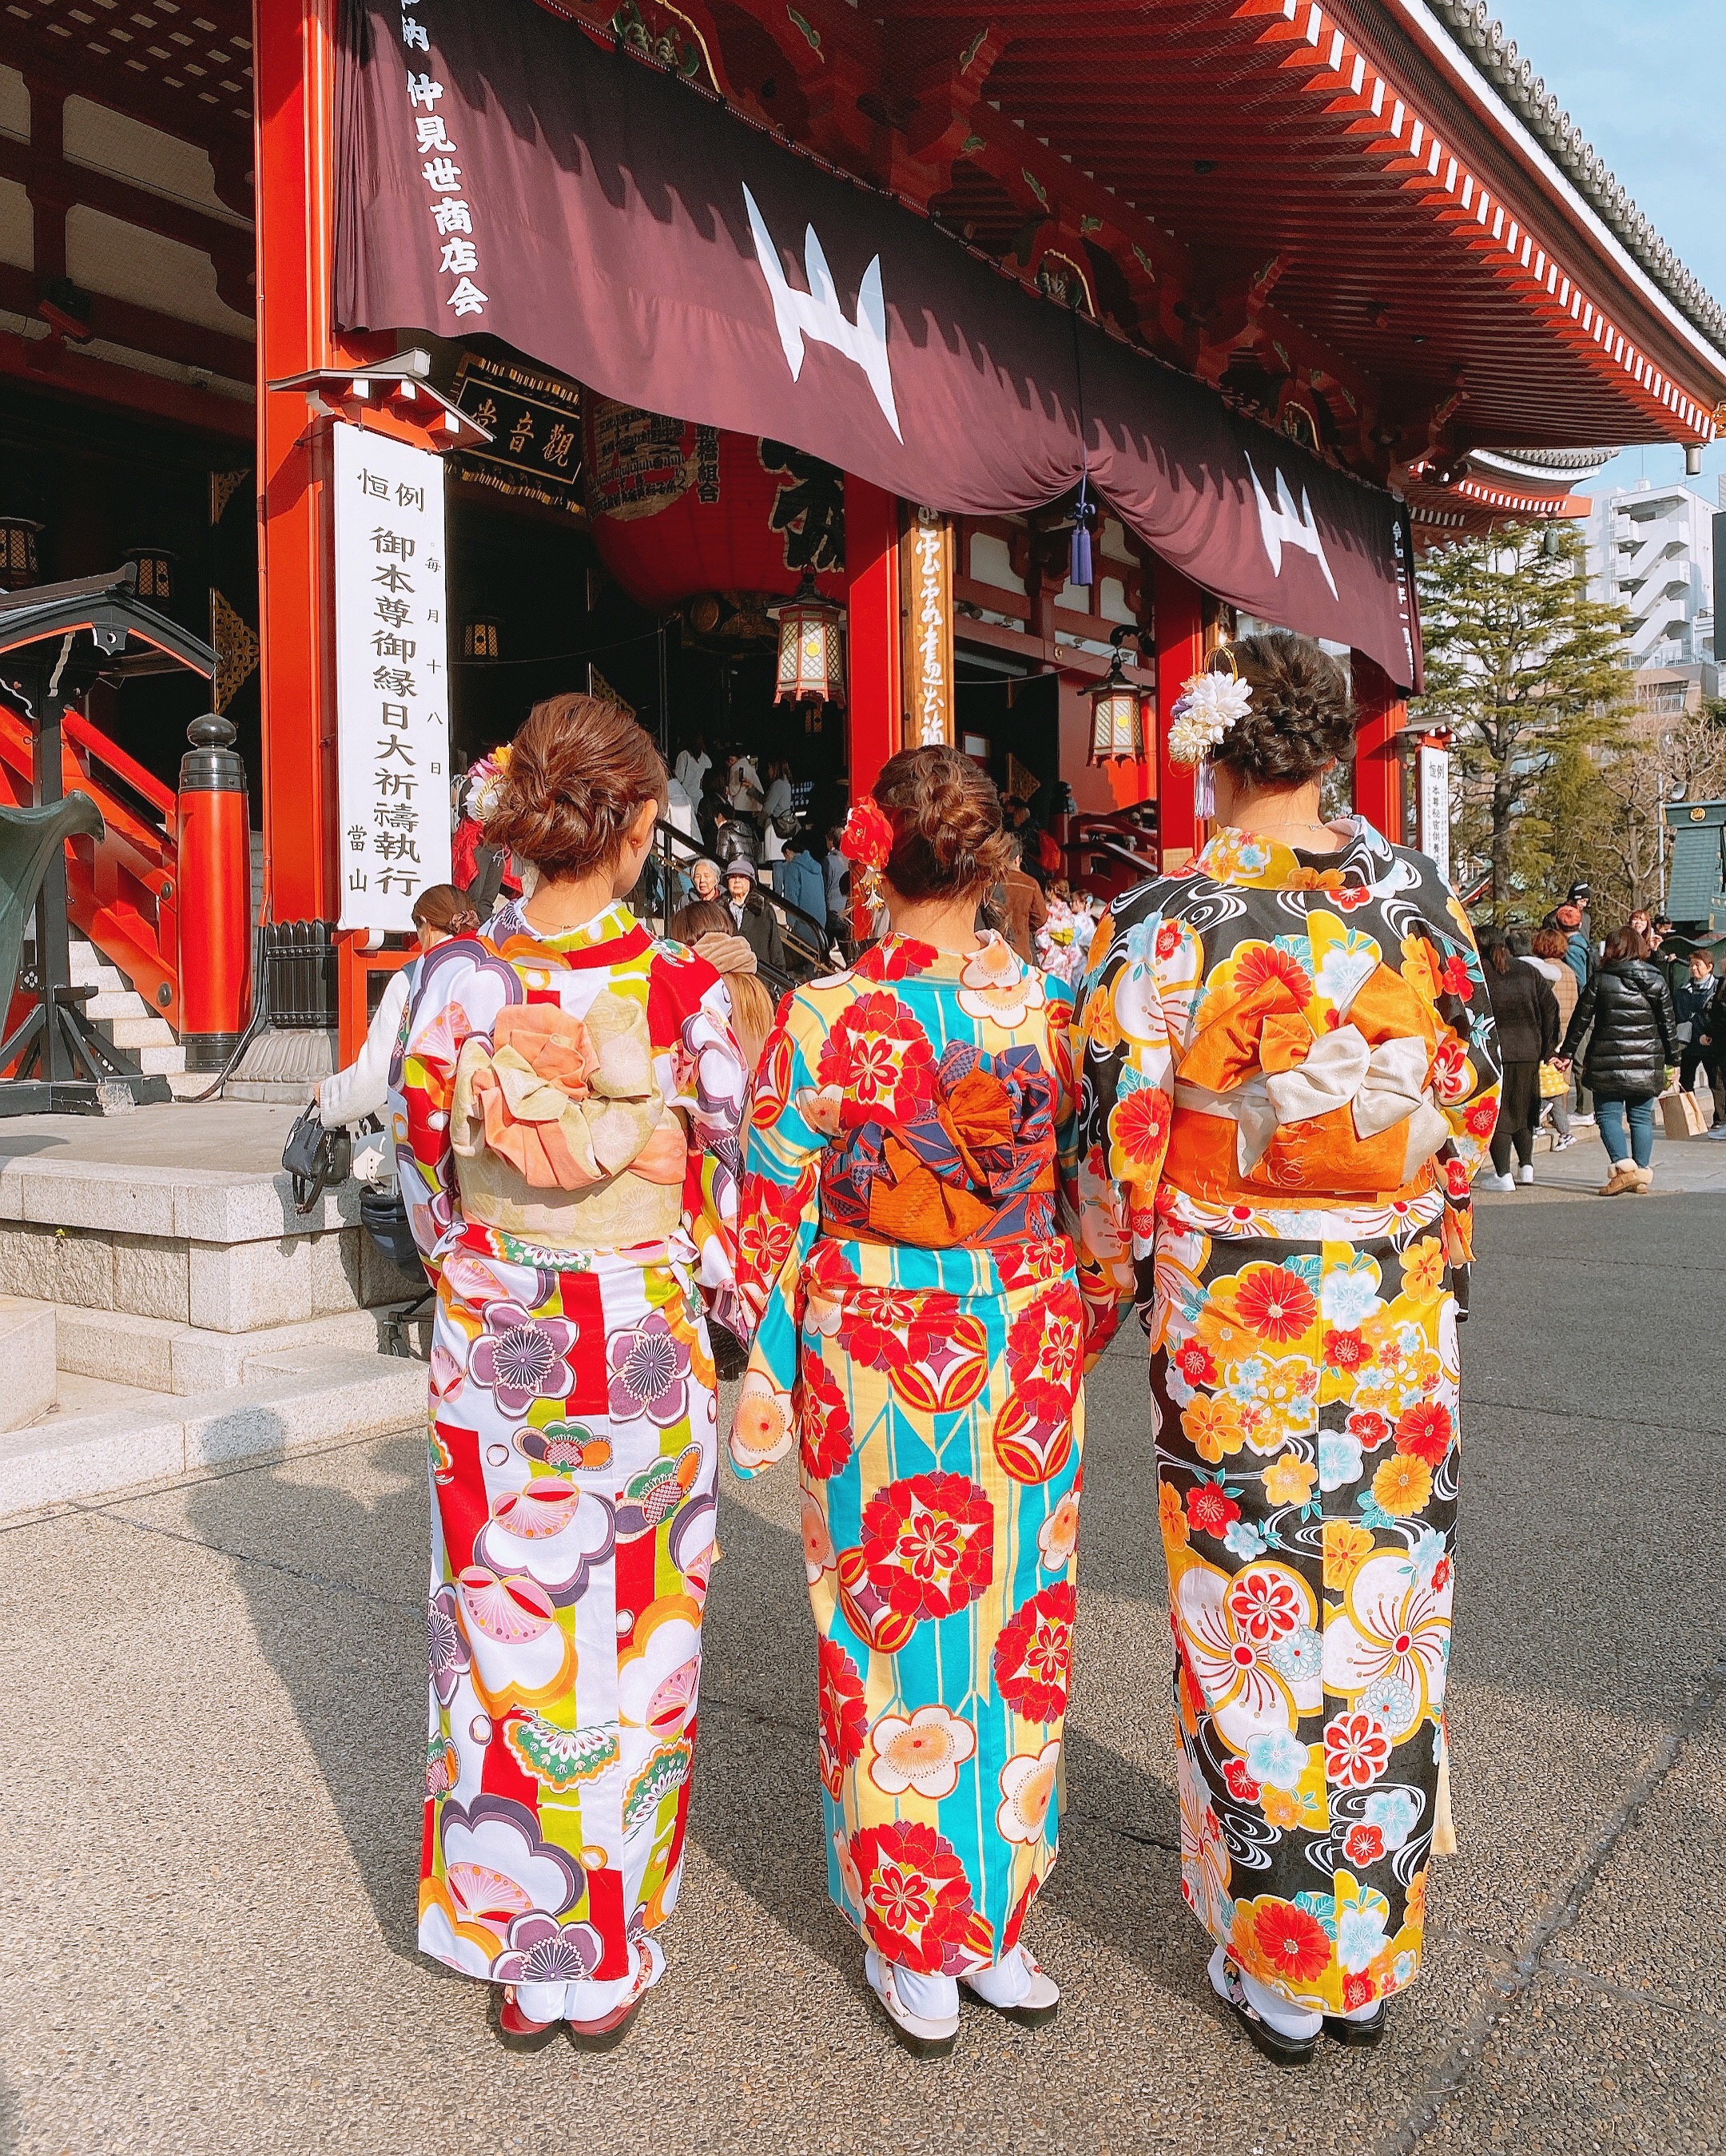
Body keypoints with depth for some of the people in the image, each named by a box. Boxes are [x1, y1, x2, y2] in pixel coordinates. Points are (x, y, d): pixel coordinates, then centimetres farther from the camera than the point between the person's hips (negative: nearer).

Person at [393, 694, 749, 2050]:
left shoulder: (455, 980, -7)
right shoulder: (685, 990, -14)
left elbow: (423, 1173, 2)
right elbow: (727, 1188, -6)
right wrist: (730, 1304, 13)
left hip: (489, 1358, 2)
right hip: (641, 1358, -2)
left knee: (502, 1640, 16)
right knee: (629, 1650, 13)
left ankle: (512, 1954, 33)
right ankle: (609, 1959, 29)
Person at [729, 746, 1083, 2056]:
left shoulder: (825, 1016, -14)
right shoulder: (1054, 1005, -7)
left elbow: (775, 1211, -9)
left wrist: (763, 1374, 0)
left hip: (872, 1360, -2)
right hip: (1025, 1360, 2)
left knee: (891, 1649, 13)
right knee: (1014, 1636, 16)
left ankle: (915, 1955, 29)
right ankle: (999, 1929, 32)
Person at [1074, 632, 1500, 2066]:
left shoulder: (1163, 924, -12)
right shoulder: (1426, 898, -1)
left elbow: (1118, 1153, -10)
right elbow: (1475, 1112, 6)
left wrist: (1100, 1303, 6)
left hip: (1231, 1331, -4)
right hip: (1400, 1326, 4)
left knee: (1251, 1640, 11)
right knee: (1386, 1634, 17)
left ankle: (1277, 1976, 28)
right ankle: (1372, 1960, 34)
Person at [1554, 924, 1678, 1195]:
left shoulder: (1601, 980, -3)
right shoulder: (1657, 980, 5)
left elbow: (1580, 1019, 1)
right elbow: (1668, 1023, 7)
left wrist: (1567, 1053, 10)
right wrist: (1673, 1059, 15)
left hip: (1609, 1062, -3)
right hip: (1647, 1063, 3)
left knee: (1609, 1115, 1)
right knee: (1641, 1117, 10)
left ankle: (1624, 1165, -17)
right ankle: (1642, 1172, 8)